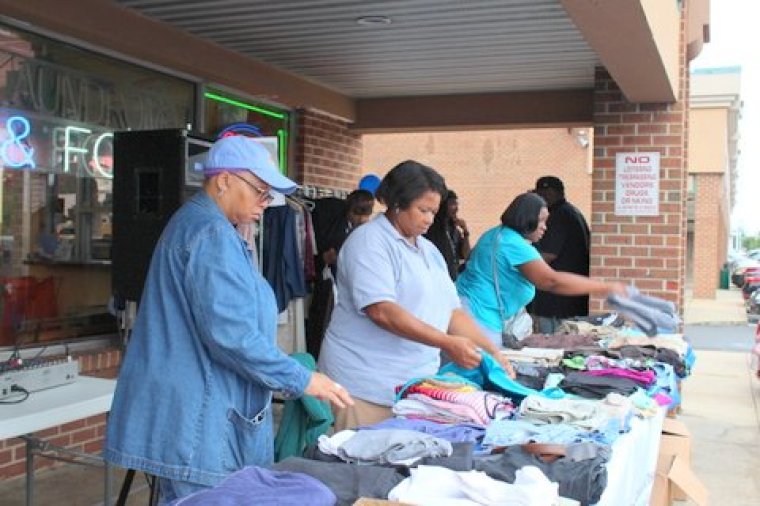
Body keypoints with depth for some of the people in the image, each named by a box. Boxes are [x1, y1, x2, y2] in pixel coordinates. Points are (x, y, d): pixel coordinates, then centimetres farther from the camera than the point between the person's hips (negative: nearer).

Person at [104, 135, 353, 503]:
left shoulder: (192, 223, 18)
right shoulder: (212, 234, -16)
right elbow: (229, 332, -24)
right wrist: (302, 382, -16)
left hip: (184, 412, 11)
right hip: (195, 418, -11)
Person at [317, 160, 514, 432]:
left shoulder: (429, 250, 17)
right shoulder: (369, 241, -8)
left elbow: (452, 311, 15)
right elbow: (382, 311, -20)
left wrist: (492, 352, 2)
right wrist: (448, 343, -23)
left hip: (417, 385, 7)